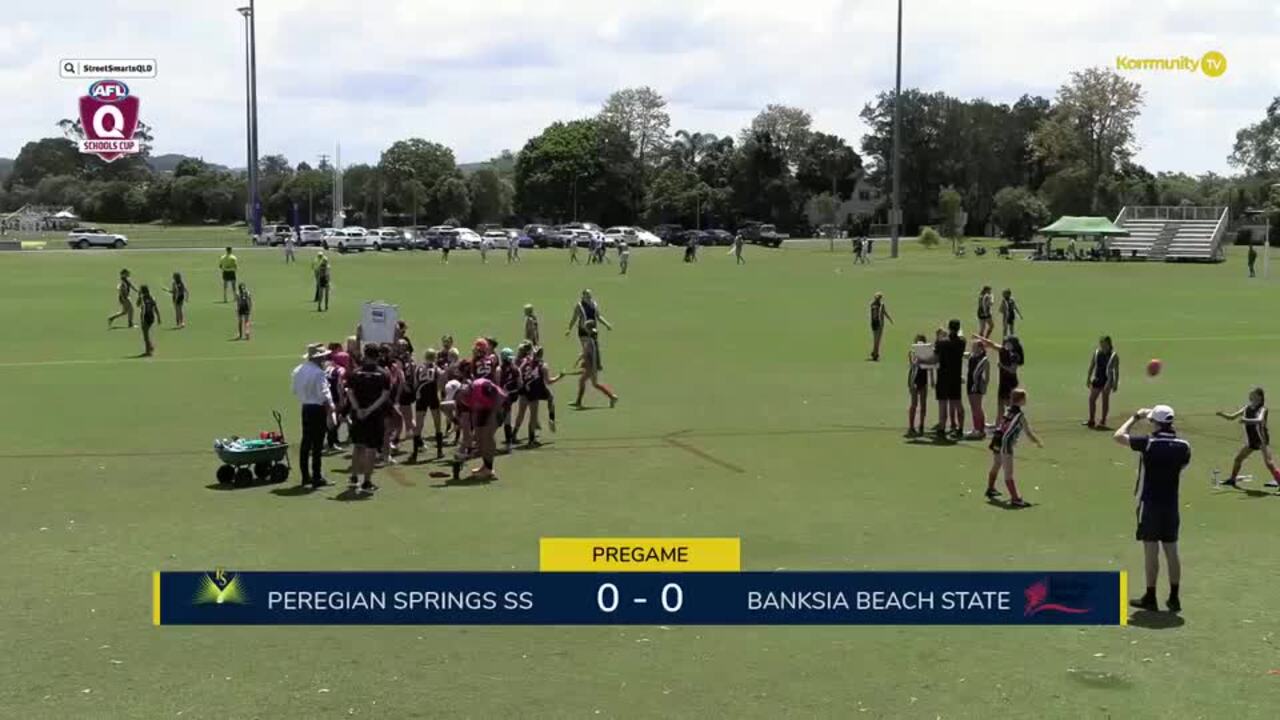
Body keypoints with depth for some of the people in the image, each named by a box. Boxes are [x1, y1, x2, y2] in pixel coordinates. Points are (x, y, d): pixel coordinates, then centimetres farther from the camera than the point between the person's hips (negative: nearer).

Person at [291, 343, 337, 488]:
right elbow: (324, 395, -20)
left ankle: (305, 476, 19)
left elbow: (295, 391, 16)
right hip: (318, 409, -8)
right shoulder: (318, 373, -18)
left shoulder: (298, 371, 8)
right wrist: (330, 411, -17)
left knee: (306, 442, 13)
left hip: (305, 408, 8)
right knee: (317, 444, -3)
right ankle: (316, 478, 1)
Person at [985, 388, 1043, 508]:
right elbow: (1028, 433, -3)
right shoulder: (1020, 415, -7)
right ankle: (1015, 499, -10)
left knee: (996, 467, 28)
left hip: (996, 441, 8)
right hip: (1005, 445, -8)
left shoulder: (1007, 410, 13)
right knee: (1008, 474, -9)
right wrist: (1038, 443, 11)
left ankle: (990, 489, 46)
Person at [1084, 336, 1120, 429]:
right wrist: (1088, 378, 7)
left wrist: (1116, 383, -9)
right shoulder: (1096, 353, 3)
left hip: (1107, 379, -5)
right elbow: (1091, 366, 10)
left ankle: (1103, 421, 6)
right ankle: (1091, 420, 18)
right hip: (1097, 378, 5)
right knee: (1092, 398, 6)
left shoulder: (1113, 356, -8)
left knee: (1105, 399, -1)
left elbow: (1116, 371, -6)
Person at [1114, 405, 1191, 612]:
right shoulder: (1183, 446, -2)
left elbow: (1118, 436, -5)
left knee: (1151, 550, 1)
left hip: (1150, 503, -4)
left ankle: (1150, 598, 7)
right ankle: (1174, 598, 15)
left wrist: (1136, 417, 4)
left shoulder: (1148, 443, -15)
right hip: (1171, 503, 4)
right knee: (1171, 551, 10)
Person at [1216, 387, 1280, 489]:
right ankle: (1232, 479, 33)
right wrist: (1222, 415, -13)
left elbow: (1259, 420, -38)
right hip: (1251, 441, 7)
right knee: (1238, 459, 16)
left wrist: (1247, 420, -53)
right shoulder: (1247, 408, 2)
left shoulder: (1262, 409, -16)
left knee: (1268, 462, -18)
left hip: (1262, 440, -7)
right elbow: (1232, 417, 5)